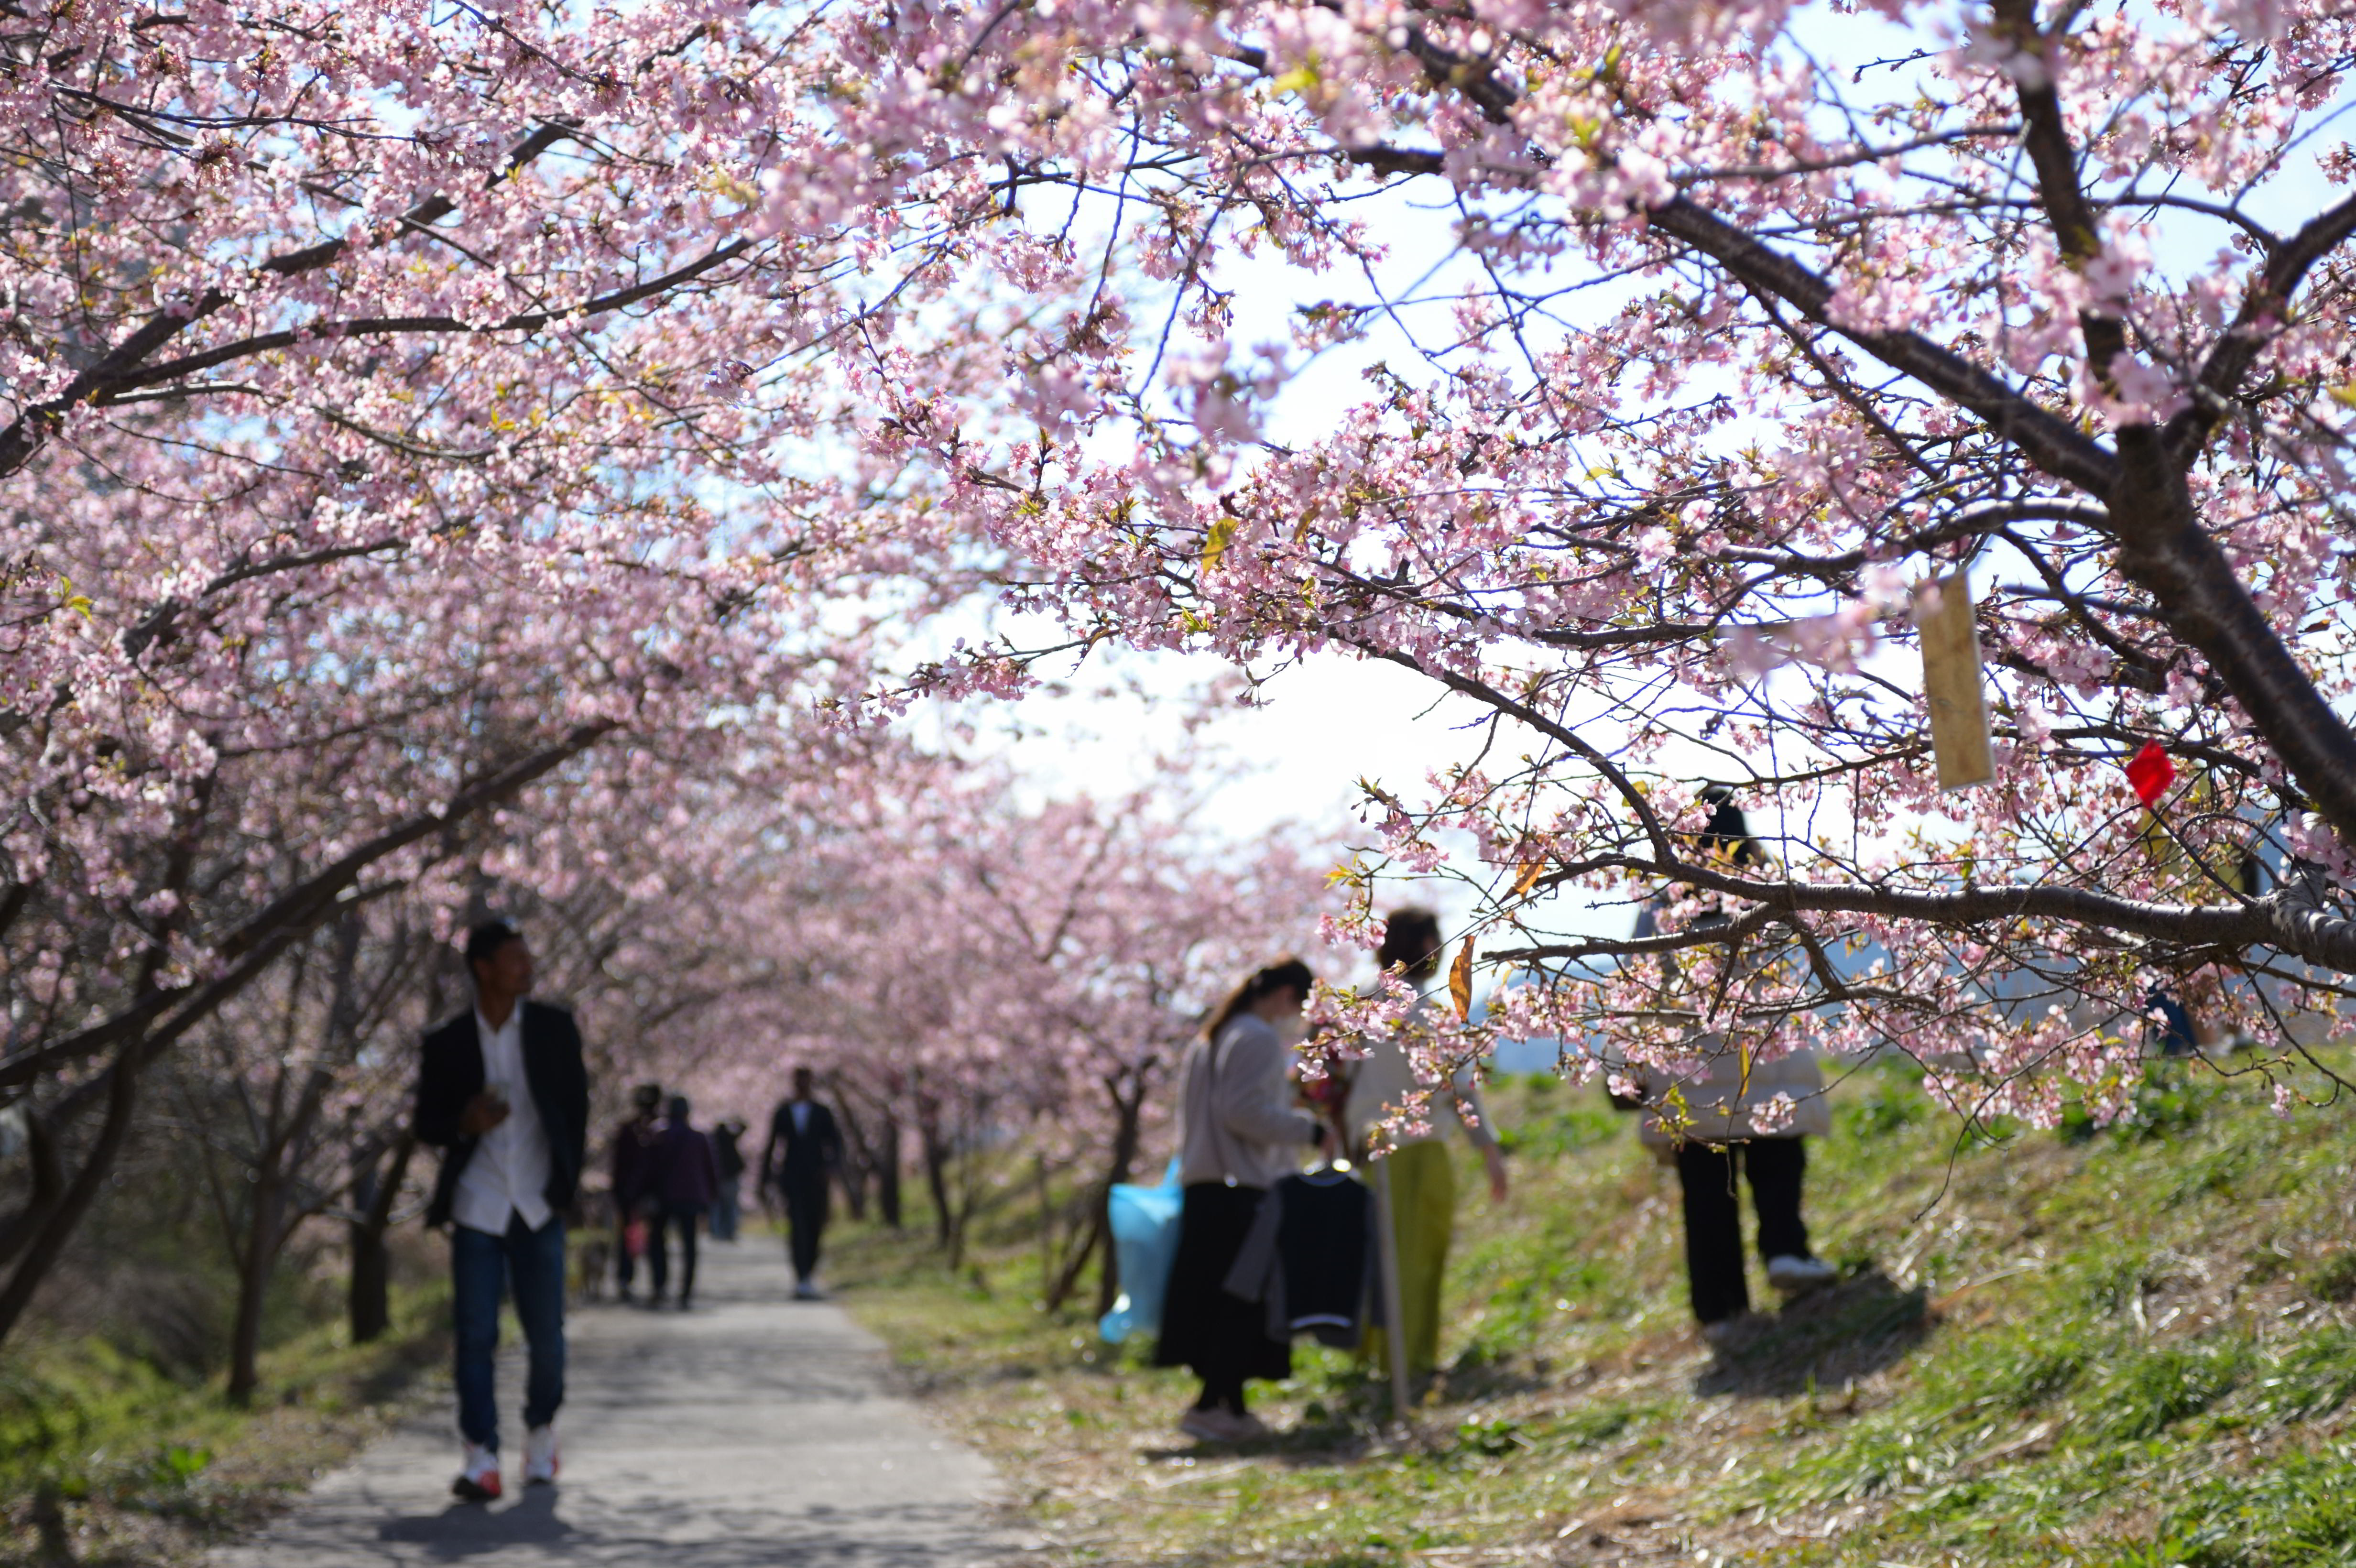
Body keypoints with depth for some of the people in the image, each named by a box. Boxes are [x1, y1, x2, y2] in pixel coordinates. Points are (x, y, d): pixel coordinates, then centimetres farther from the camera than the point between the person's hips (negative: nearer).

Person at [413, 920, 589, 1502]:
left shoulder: (553, 1028, 7)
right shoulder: (446, 1044, 4)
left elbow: (577, 1106, 11)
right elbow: (426, 1124, 8)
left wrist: (566, 1180, 4)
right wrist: (464, 1125, -14)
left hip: (538, 1207, 1)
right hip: (477, 1207, -1)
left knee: (546, 1334, 3)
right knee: (475, 1334, -6)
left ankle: (541, 1435, 25)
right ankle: (480, 1459, -5)